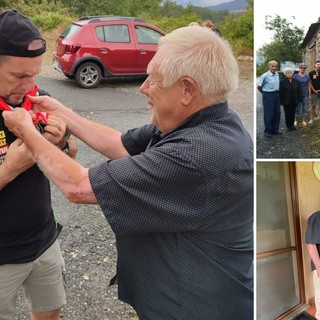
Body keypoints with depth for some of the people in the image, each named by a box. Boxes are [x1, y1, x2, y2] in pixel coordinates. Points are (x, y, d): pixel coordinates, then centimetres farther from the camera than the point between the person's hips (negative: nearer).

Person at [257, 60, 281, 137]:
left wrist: (277, 92, 14)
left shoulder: (277, 74, 6)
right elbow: (259, 86, -7)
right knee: (268, 114, -2)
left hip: (276, 95, 7)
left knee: (277, 113, 11)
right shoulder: (265, 76, -14)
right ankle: (267, 131, 9)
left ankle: (274, 129, 23)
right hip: (268, 95, -7)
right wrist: (265, 93, 4)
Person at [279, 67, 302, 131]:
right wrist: (281, 101, -9)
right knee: (287, 113, 3)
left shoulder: (296, 81, 6)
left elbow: (299, 91, 7)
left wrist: (299, 99, 0)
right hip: (286, 101, -2)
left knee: (293, 113, 8)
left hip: (294, 101, 3)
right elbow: (280, 92, -5)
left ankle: (292, 125, 20)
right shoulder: (282, 82, -3)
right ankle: (288, 126, 13)